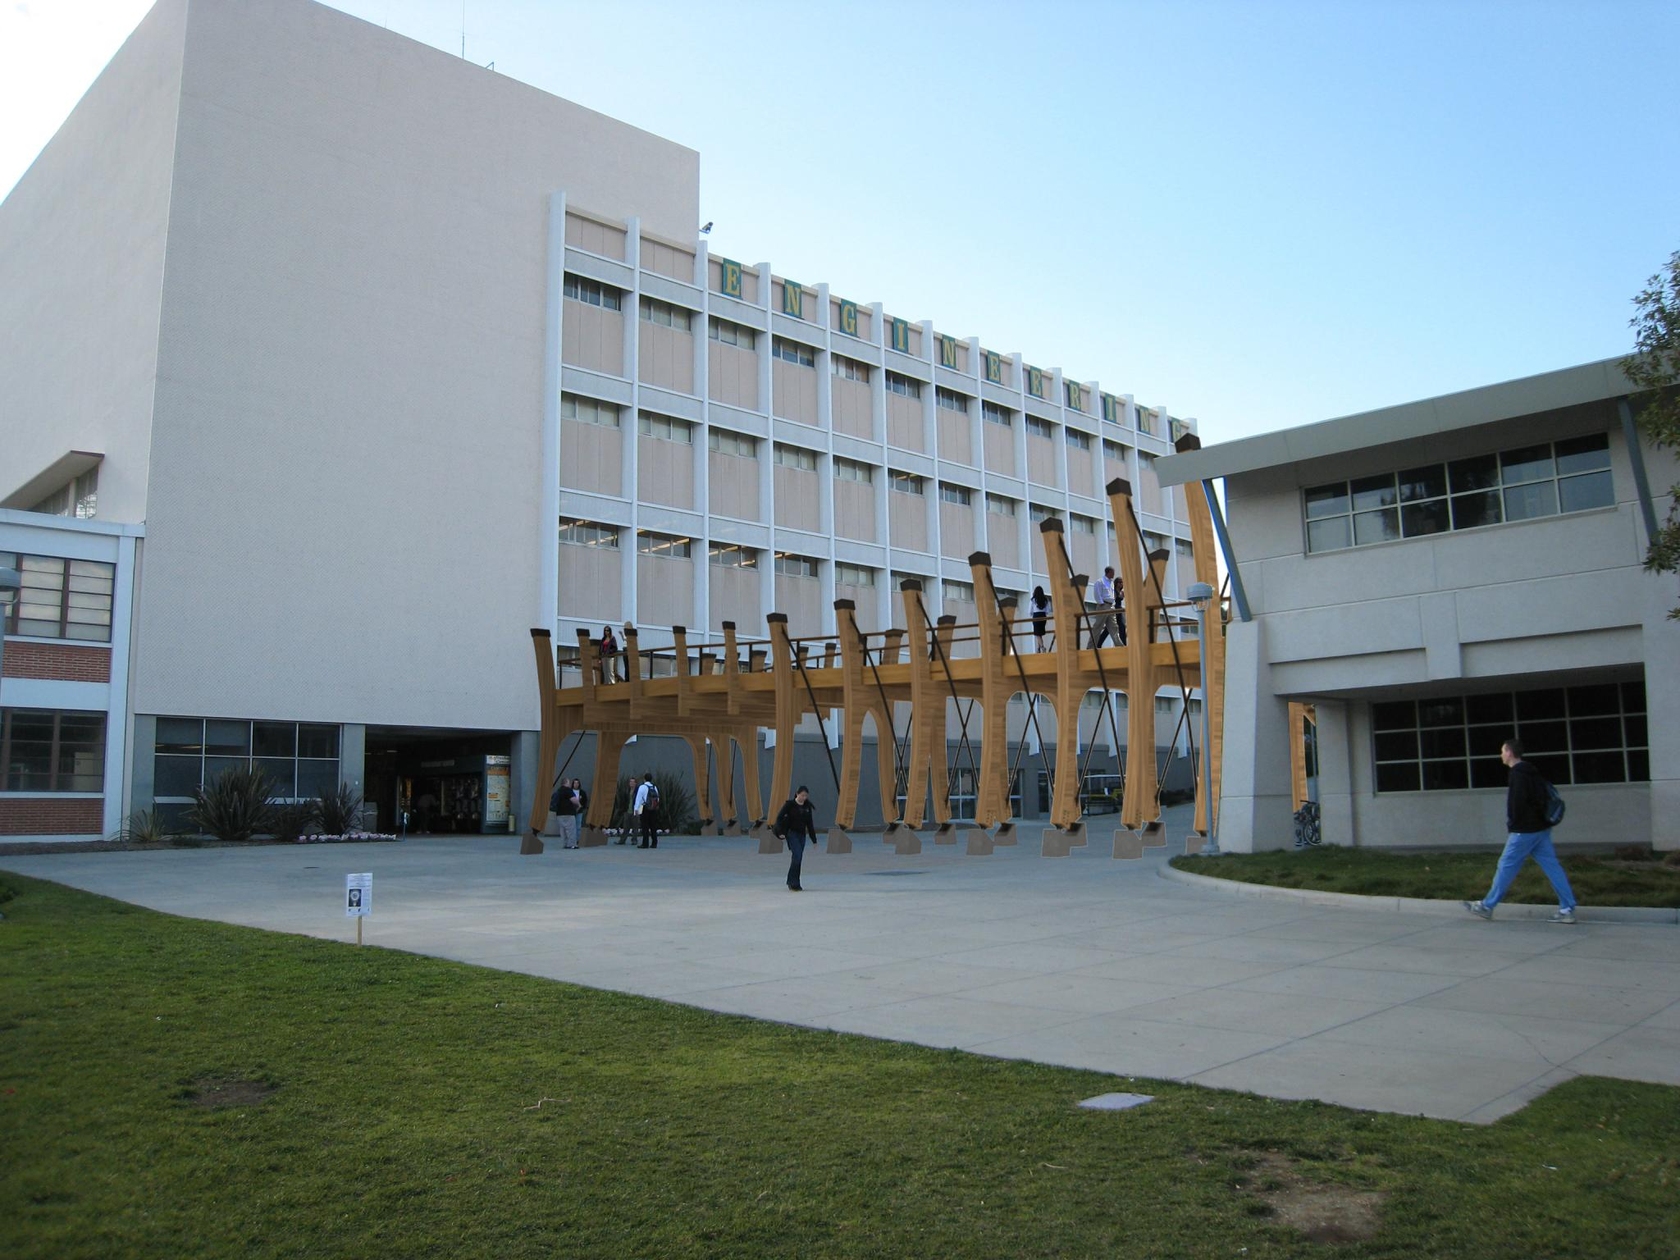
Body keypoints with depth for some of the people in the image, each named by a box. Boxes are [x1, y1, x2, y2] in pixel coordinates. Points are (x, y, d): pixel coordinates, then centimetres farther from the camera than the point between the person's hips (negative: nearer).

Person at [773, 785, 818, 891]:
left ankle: (791, 882, 18)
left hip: (802, 834, 5)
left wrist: (814, 839, 11)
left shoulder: (807, 806, 7)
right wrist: (780, 832, -21)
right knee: (797, 856, -17)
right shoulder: (790, 804, -7)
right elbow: (779, 817, -10)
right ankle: (794, 884, -14)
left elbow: (810, 823, 11)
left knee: (798, 858, 6)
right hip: (791, 833, -5)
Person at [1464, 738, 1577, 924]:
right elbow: (1542, 799, 19)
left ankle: (1487, 906, 7)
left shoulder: (1518, 774, -14)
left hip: (1524, 831, -9)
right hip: (1541, 828, 9)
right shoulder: (1531, 772, 15)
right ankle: (1567, 909, 2)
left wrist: (1513, 825, -10)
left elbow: (1517, 803, -21)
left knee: (1506, 867, -1)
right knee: (1552, 866, 5)